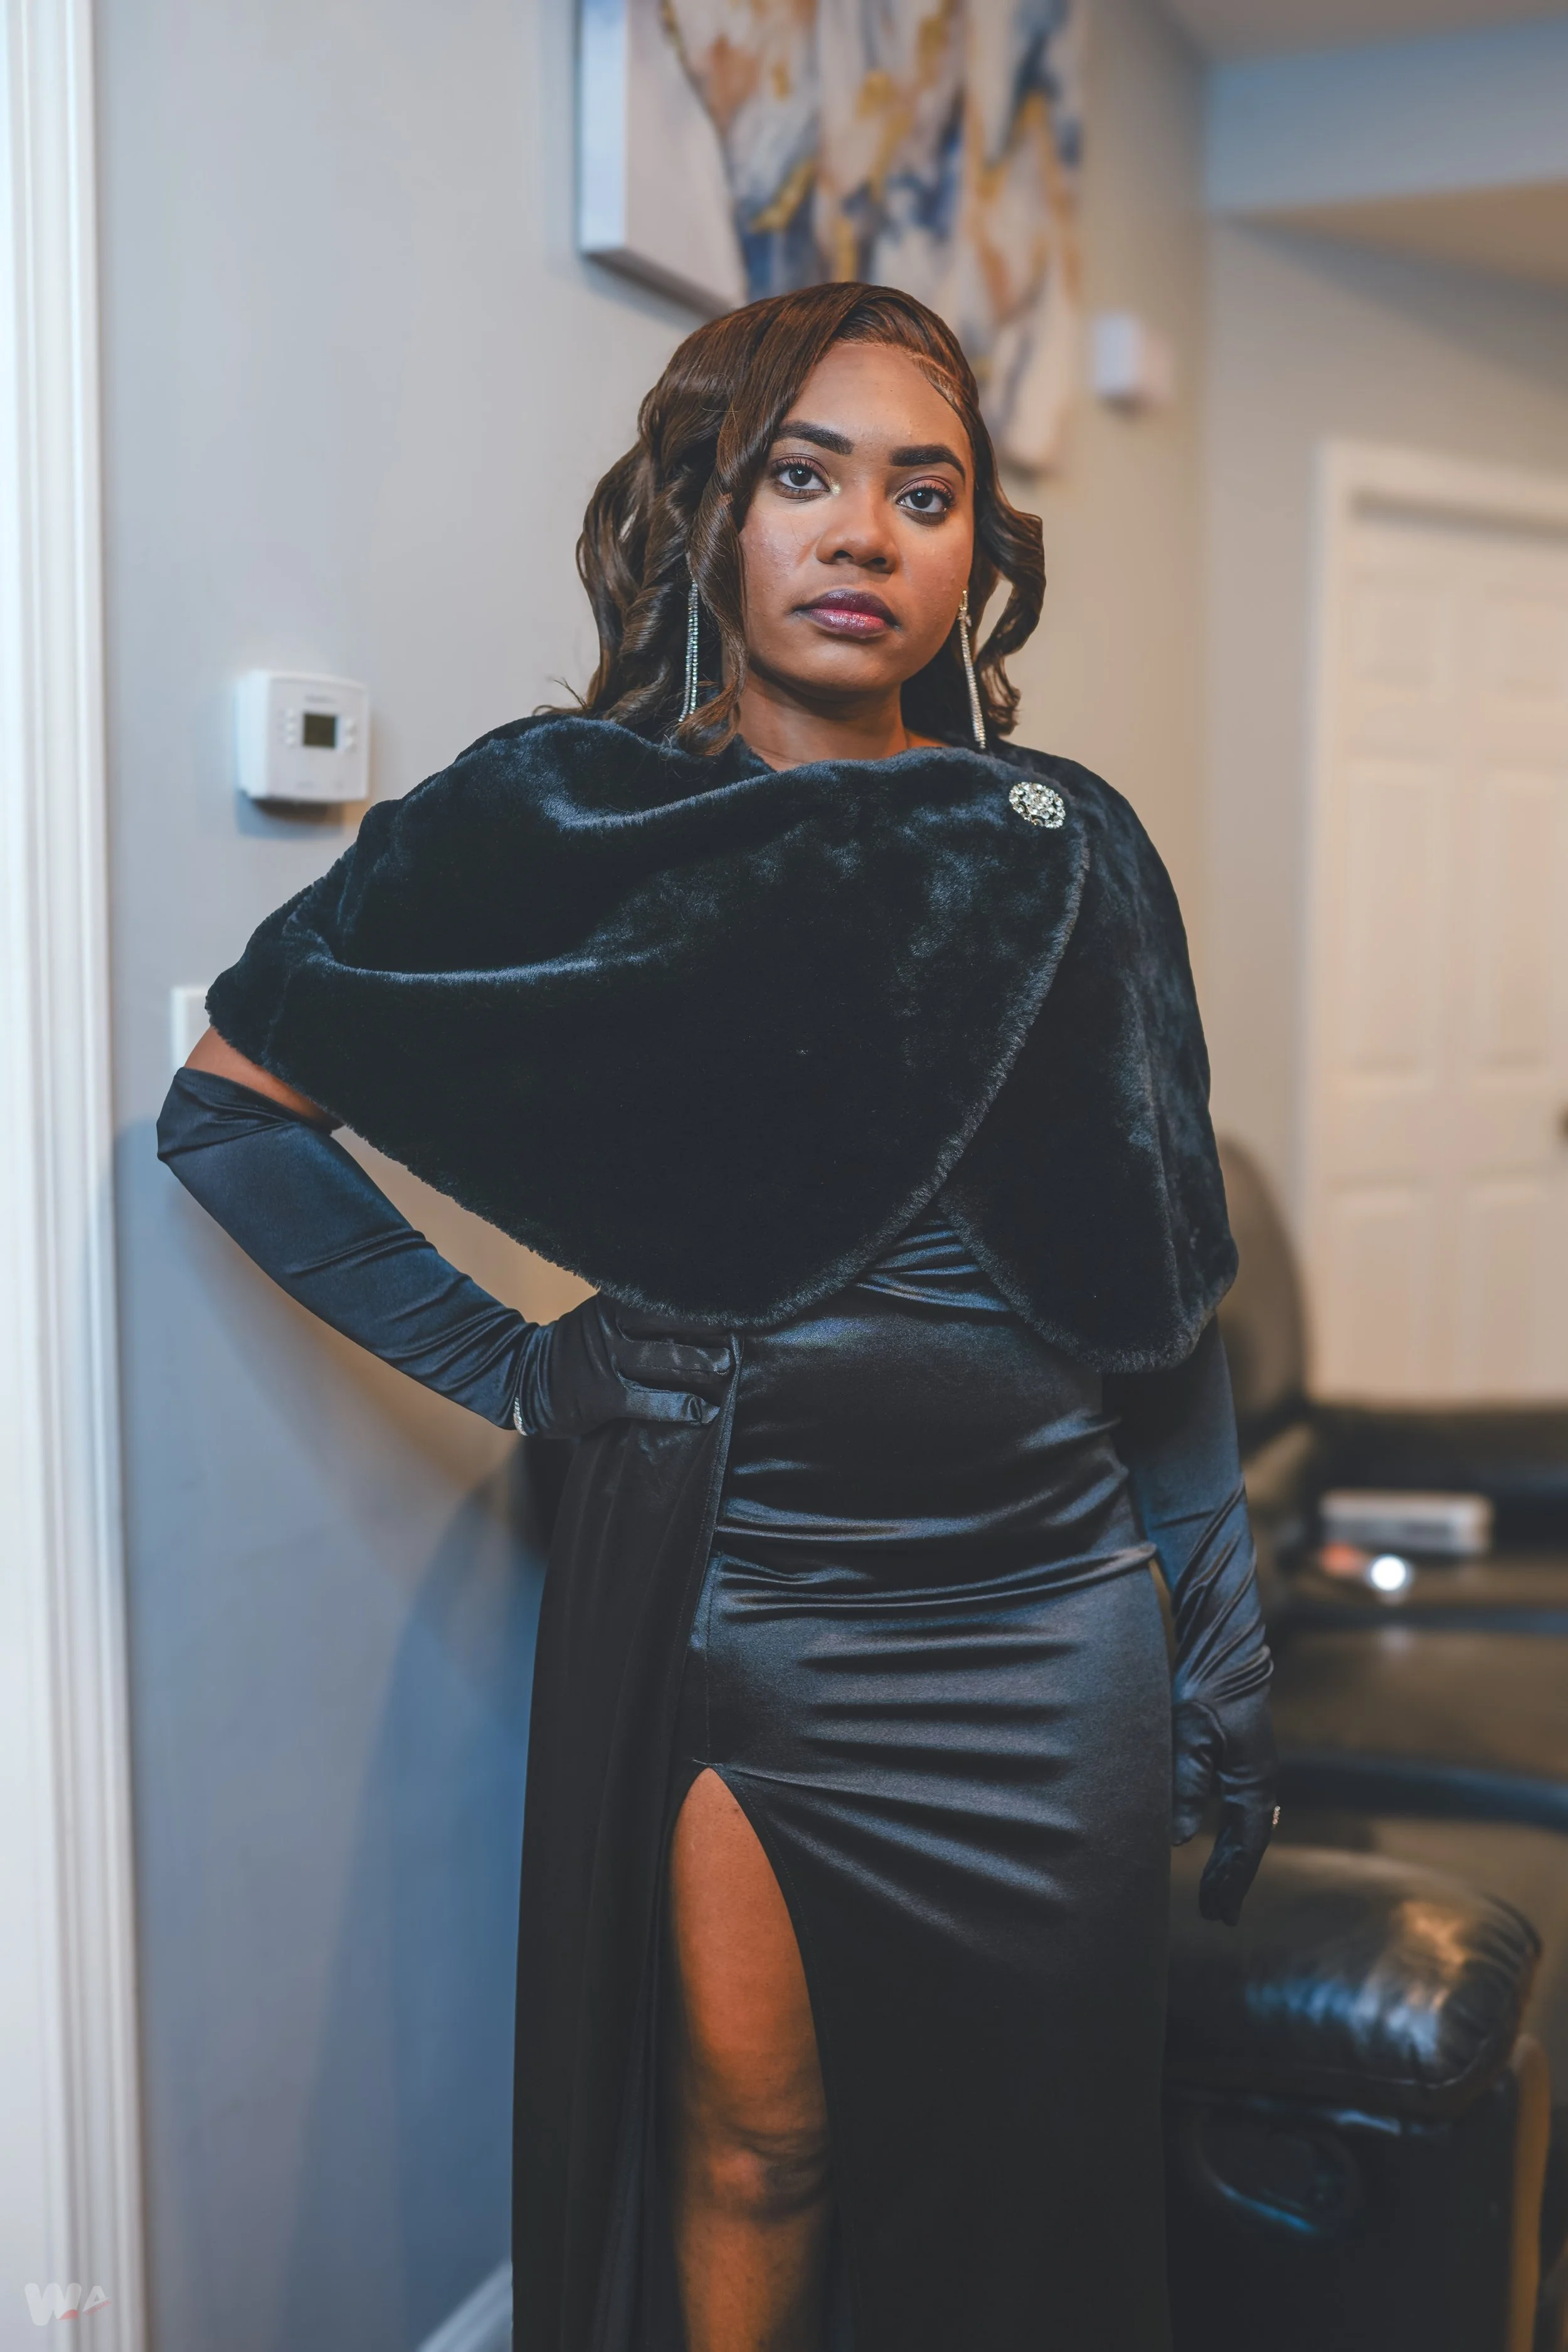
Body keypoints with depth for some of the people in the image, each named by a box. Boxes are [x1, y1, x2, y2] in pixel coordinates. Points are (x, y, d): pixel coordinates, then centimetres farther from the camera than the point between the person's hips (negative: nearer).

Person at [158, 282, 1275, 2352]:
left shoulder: (1063, 853, 4)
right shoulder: (564, 821, -3)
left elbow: (1161, 1305, 7)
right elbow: (228, 1097, 3)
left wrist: (1230, 1673, 8)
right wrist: (498, 1362, -3)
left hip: (1042, 1616, 3)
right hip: (712, 1585, -2)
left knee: (1025, 2160, 12)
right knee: (752, 2136, 8)